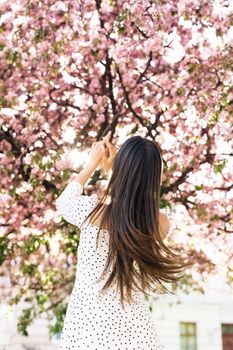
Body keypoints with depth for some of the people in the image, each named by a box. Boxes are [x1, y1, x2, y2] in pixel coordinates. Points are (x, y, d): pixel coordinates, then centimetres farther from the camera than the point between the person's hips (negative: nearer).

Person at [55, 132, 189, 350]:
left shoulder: (93, 211, -17)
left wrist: (92, 163, 15)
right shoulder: (160, 224, -9)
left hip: (87, 325, -2)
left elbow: (62, 202, 7)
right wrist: (111, 170, 19)